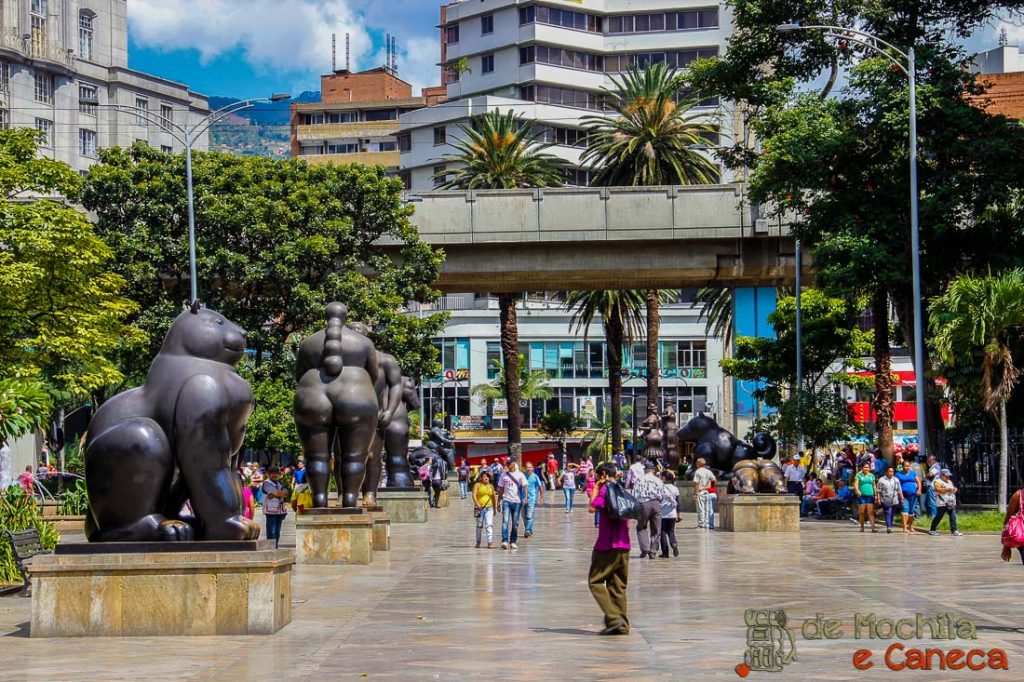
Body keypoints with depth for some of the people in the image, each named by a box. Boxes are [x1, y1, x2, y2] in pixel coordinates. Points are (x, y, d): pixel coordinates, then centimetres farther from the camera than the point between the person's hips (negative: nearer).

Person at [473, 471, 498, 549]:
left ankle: (490, 542, -19)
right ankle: (478, 542, 21)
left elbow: (493, 497, 18)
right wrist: (477, 504, -22)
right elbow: (474, 495, -10)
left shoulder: (491, 486, 12)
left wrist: (495, 508, 15)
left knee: (489, 525, -12)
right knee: (479, 526, 8)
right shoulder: (477, 485, 0)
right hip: (480, 508, -2)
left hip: (489, 508, 2)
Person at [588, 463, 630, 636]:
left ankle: (613, 617, -13)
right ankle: (622, 626, 5)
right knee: (618, 586, 10)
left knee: (595, 581, 1)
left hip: (606, 545, -7)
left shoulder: (605, 489, -8)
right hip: (624, 546, 7)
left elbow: (592, 508, -15)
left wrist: (596, 488, -5)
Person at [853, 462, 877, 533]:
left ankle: (873, 528, -13)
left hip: (870, 495, 1)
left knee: (871, 512, -7)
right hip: (861, 496, -1)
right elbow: (855, 484, -7)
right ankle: (862, 527, 13)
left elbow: (874, 486, 18)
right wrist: (857, 491, -27)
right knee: (862, 512, 2)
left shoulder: (872, 476, 13)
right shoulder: (858, 476, 3)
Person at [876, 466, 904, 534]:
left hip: (894, 501, 4)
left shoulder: (896, 480, 14)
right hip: (886, 501, -4)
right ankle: (888, 527, -19)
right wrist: (878, 499, -7)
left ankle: (890, 527, 16)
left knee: (891, 514, 8)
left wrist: (902, 498, 6)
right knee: (888, 514, -13)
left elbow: (899, 490, 14)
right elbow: (878, 491, 0)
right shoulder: (881, 480, 2)